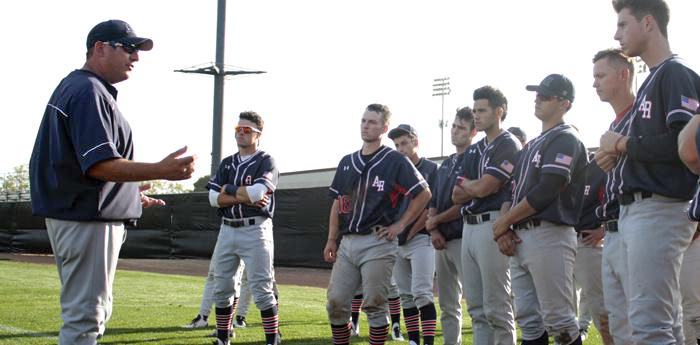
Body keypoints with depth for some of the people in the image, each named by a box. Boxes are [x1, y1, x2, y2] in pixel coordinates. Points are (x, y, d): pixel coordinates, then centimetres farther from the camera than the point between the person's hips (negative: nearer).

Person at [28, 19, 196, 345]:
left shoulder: (70, 86, 18)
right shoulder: (89, 91, -16)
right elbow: (99, 164, -26)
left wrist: (129, 193, 25)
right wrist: (161, 170, -33)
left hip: (71, 214, 11)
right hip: (88, 220, -11)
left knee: (95, 311, 19)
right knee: (84, 317, -8)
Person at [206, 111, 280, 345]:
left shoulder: (266, 162, -2)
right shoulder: (227, 164, 15)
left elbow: (258, 191, -21)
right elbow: (214, 198, 3)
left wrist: (229, 190, -6)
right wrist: (245, 198, -10)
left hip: (255, 231, -6)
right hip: (227, 231, 6)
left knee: (262, 290, -8)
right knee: (221, 288, 10)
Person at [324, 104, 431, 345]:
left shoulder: (396, 161, -2)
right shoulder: (347, 162, 16)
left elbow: (424, 194, -2)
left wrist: (400, 225, -5)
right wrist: (331, 239, 11)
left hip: (377, 242, -6)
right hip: (347, 242, 6)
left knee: (374, 305, -3)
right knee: (335, 303, 4)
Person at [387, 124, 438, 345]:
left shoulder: (431, 169, 0)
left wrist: (411, 232, -10)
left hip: (421, 238, -6)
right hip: (397, 241, 6)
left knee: (422, 293, -13)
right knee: (405, 296, 7)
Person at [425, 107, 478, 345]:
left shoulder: (476, 158, -5)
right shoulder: (446, 164, 21)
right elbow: (433, 202, 19)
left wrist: (436, 220, -5)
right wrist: (433, 230, 1)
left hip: (464, 238, -8)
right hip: (442, 241, 8)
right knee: (447, 305, 10)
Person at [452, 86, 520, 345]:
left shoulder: (508, 145, -6)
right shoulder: (476, 149, 19)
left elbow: (482, 188, -15)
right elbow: (457, 197, 14)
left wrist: (464, 184, 5)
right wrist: (476, 186, -5)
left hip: (492, 226, -9)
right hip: (469, 226, 9)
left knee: (496, 309, -7)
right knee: (477, 308, 9)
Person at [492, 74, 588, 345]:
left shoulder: (565, 139, -5)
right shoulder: (532, 145, 24)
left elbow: (546, 191, -16)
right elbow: (513, 190, 21)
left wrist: (503, 222, -8)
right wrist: (503, 228, 3)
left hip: (549, 234, -9)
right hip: (519, 238, 9)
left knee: (558, 320, -8)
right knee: (529, 321, 8)